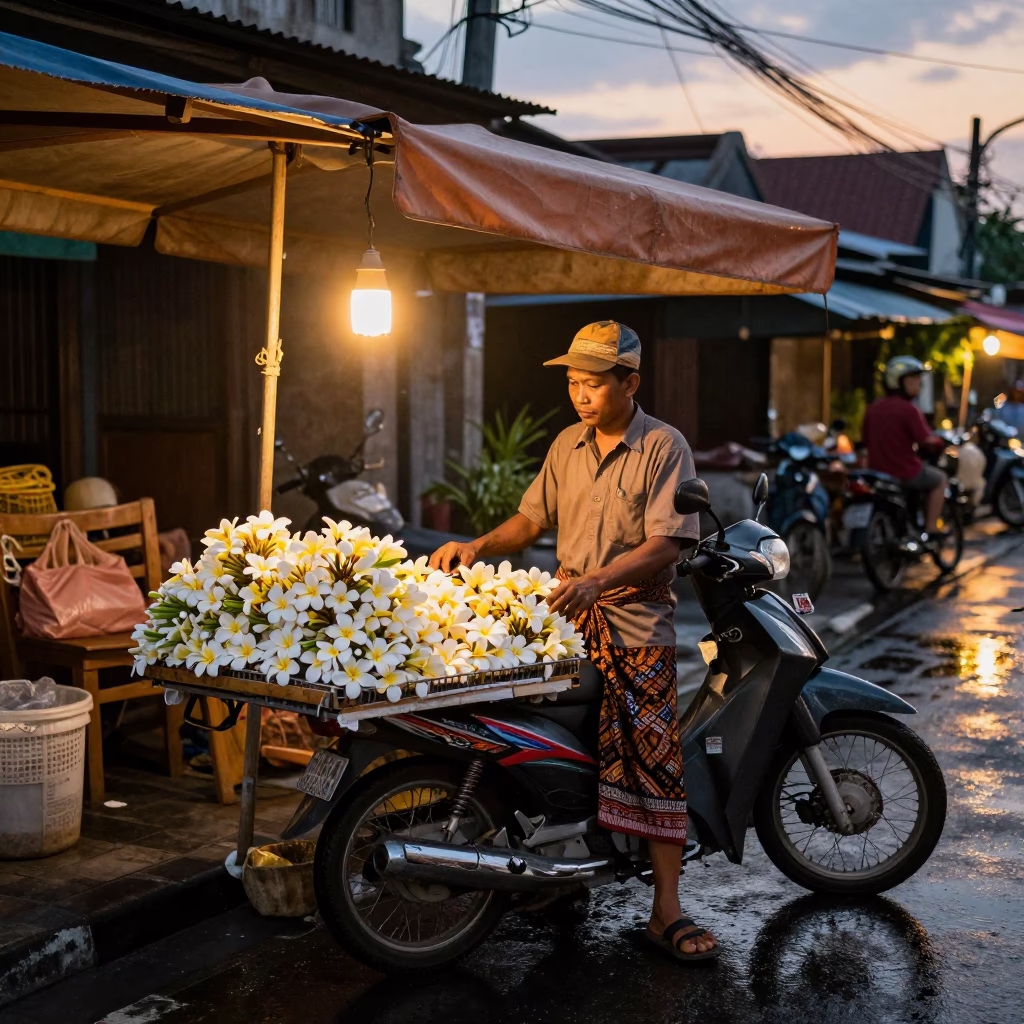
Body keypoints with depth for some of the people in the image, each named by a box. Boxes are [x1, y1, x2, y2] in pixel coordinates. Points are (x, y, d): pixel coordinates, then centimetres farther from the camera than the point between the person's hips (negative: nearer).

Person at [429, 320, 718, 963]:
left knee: (656, 757, -8)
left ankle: (667, 912, -1)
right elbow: (534, 519, 17)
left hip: (637, 624, -5)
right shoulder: (567, 446, 14)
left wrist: (595, 581, -26)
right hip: (568, 610, 5)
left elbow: (666, 544, -14)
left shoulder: (665, 447, -5)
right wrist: (478, 547, -1)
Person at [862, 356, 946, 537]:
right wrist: (939, 441, 6)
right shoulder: (909, 409, -16)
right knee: (939, 478, 20)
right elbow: (926, 440, -16)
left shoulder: (873, 408, 4)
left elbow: (867, 440, 11)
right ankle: (930, 529, 14)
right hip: (905, 473, -7)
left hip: (876, 473, 7)